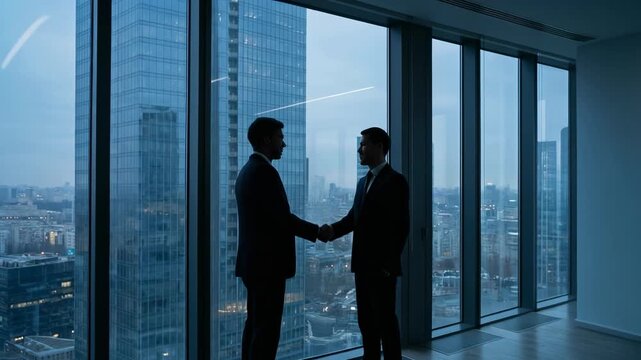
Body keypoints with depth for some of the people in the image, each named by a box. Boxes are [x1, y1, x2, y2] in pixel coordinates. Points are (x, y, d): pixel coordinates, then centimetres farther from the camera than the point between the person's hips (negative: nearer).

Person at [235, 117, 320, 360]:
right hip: (267, 263, -10)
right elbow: (282, 218, -20)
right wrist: (316, 231, -7)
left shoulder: (247, 170, 14)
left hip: (254, 260, 10)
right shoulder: (265, 171, -16)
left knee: (256, 325, 14)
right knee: (267, 328, -4)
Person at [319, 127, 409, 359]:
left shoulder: (395, 181, -9)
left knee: (385, 321, 2)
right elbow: (354, 217, 9)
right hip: (363, 264, 8)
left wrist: (389, 265, -17)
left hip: (382, 266, -8)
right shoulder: (363, 182, 16)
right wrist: (333, 229, -11)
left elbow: (401, 227, -13)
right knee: (366, 321, 13)